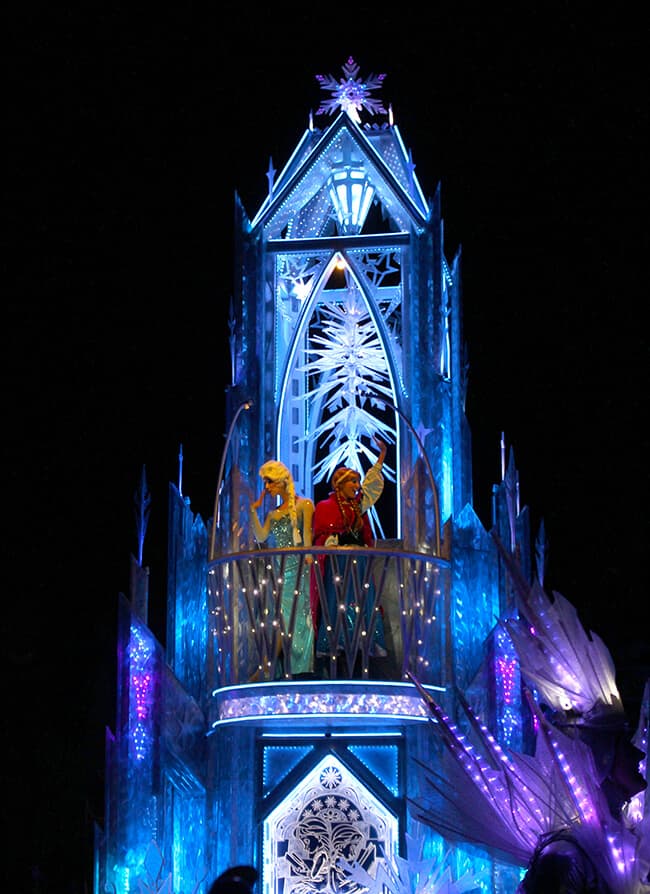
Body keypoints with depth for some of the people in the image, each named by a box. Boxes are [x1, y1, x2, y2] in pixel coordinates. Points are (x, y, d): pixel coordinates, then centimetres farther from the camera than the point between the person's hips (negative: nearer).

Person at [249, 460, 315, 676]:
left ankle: (301, 670, -6)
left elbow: (307, 532, -10)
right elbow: (261, 537, 6)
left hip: (298, 567, -6)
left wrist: (308, 554, -22)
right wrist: (253, 511, 6)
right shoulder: (273, 514, 18)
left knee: (299, 616, -7)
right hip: (279, 569, 6)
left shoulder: (303, 505, 2)